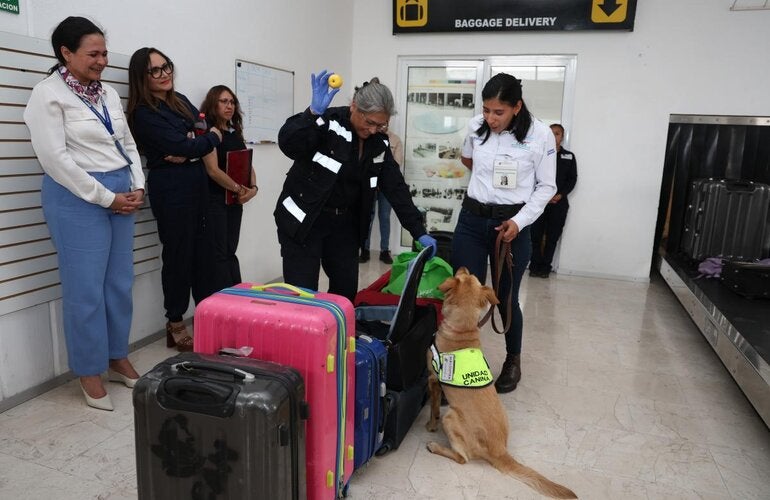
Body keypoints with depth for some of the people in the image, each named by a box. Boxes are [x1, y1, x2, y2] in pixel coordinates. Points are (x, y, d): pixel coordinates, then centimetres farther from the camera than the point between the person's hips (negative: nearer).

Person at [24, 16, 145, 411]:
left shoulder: (109, 93, 14)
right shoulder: (48, 95, -6)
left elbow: (128, 144, 17)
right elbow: (56, 159, -14)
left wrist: (137, 187, 2)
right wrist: (105, 198, -13)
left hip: (121, 196, 7)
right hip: (78, 199, -6)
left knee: (120, 283, 10)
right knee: (86, 288, -1)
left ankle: (118, 358, 25)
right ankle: (89, 372, 14)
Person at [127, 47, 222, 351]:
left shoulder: (180, 101, 13)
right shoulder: (144, 114, -10)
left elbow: (204, 130, 10)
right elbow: (183, 146, -18)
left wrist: (187, 151, -10)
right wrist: (213, 138, 0)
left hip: (197, 183, 7)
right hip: (171, 189, -7)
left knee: (201, 250, 9)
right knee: (179, 254, -1)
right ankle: (175, 326, 12)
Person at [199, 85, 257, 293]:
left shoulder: (235, 132, 14)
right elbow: (213, 170, -16)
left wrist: (253, 188, -5)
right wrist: (239, 188, -13)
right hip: (215, 199, -7)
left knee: (230, 252, 12)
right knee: (219, 253, -4)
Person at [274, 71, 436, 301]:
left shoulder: (379, 143, 1)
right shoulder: (328, 122, -15)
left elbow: (396, 188, 1)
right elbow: (287, 144, -30)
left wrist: (419, 232, -4)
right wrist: (313, 112, -45)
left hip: (344, 223, 6)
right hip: (303, 219, -5)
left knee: (347, 290, 8)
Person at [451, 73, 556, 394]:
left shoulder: (540, 135, -11)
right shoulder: (476, 127, 0)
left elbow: (546, 186, -4)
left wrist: (519, 221, -15)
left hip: (512, 224, -3)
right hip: (471, 219, 3)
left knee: (506, 298, 8)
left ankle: (513, 362, 32)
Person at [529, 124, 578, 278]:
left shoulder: (569, 156, 11)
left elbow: (572, 179, 8)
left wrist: (560, 195, -8)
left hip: (559, 202, 2)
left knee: (553, 236, 2)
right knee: (536, 235, -4)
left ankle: (545, 267, 9)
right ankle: (535, 266, 5)